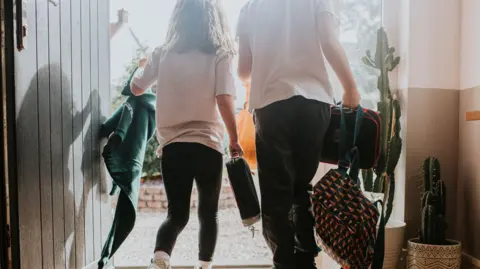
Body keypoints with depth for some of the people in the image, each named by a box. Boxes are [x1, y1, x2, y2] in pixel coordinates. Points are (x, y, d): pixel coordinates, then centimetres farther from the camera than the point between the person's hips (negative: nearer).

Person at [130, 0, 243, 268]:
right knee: (208, 213, 17)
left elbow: (136, 88, 14)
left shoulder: (163, 53, 5)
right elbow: (225, 100, -12)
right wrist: (235, 139, -1)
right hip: (207, 144, -2)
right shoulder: (219, 55, -2)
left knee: (177, 214, 12)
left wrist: (147, 64, 32)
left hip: (172, 145, 2)